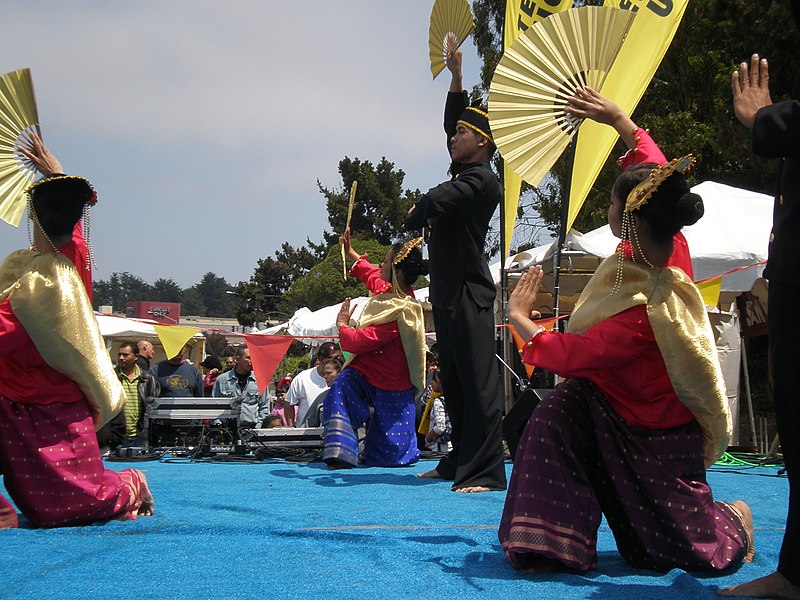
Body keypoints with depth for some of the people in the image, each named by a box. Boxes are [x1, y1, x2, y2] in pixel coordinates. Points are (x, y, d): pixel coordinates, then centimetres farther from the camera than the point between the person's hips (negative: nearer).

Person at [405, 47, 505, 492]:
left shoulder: (483, 181, -10)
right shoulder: (466, 173, 17)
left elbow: (431, 203, -22)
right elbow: (453, 120, 29)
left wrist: (414, 217, 1)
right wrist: (456, 76, 25)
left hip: (469, 292, -10)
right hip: (449, 292, 10)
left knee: (478, 380, -11)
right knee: (454, 380, 12)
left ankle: (486, 472, -13)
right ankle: (460, 462, 19)